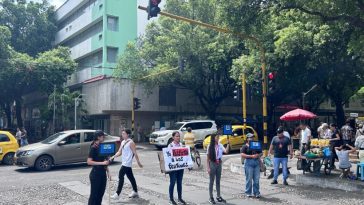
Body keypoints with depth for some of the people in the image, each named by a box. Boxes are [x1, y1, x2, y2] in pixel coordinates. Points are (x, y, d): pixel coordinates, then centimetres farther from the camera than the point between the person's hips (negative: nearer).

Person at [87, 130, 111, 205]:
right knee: (94, 194, 0)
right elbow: (89, 162, -20)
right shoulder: (93, 147, -13)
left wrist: (108, 172, 12)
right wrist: (102, 163, -24)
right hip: (95, 174, -7)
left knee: (101, 193, 13)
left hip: (102, 173, 7)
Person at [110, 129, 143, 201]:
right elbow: (119, 152, 14)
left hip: (127, 163, -9)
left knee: (121, 176, -11)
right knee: (130, 177, 15)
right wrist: (113, 157, 0)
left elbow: (135, 153, -12)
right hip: (124, 163, 9)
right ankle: (135, 192, 25)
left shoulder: (131, 142, -13)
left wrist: (138, 162, -10)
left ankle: (117, 194, -7)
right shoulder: (123, 142, 12)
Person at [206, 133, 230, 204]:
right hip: (212, 164, -4)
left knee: (218, 181, 13)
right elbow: (208, 158, -6)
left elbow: (226, 151, -11)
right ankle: (211, 198, 10)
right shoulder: (210, 146, -8)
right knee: (211, 181, 3)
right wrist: (208, 167, -10)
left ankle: (218, 196, 23)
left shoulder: (220, 145, 2)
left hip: (219, 164, 4)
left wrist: (228, 144, -18)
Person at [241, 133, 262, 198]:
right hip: (249, 163, -5)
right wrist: (251, 156, -17)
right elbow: (242, 155, -10)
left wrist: (258, 155, -4)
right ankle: (248, 193, 9)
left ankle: (256, 193, 13)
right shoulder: (245, 146, 2)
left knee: (256, 179, 5)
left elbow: (260, 153, 20)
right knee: (249, 179, -2)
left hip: (256, 162, 5)